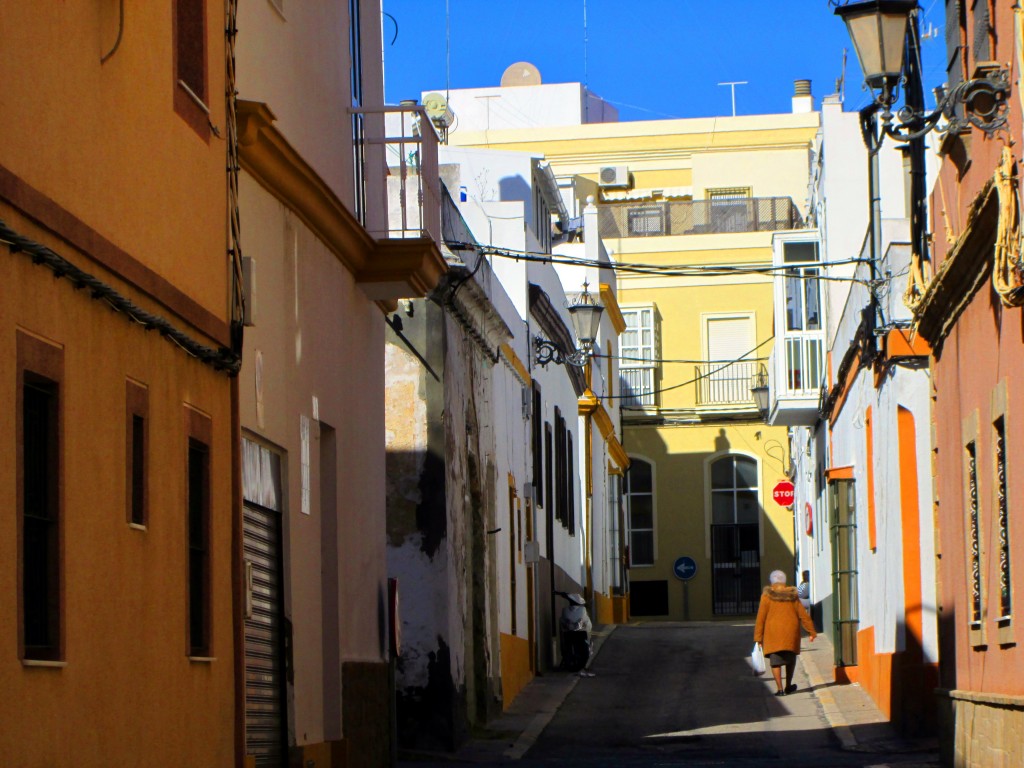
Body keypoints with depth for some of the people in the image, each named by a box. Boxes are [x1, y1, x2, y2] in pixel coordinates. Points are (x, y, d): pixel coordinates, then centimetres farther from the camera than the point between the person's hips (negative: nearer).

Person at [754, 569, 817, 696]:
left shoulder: (767, 596, -4)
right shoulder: (792, 595, 4)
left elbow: (761, 617, -6)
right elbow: (803, 615, 3)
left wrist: (758, 637, -2)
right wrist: (811, 632, 9)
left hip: (773, 632, -3)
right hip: (791, 632, 3)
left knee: (775, 661, 1)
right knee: (790, 658, 19)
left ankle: (780, 689, -8)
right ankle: (788, 686, 27)